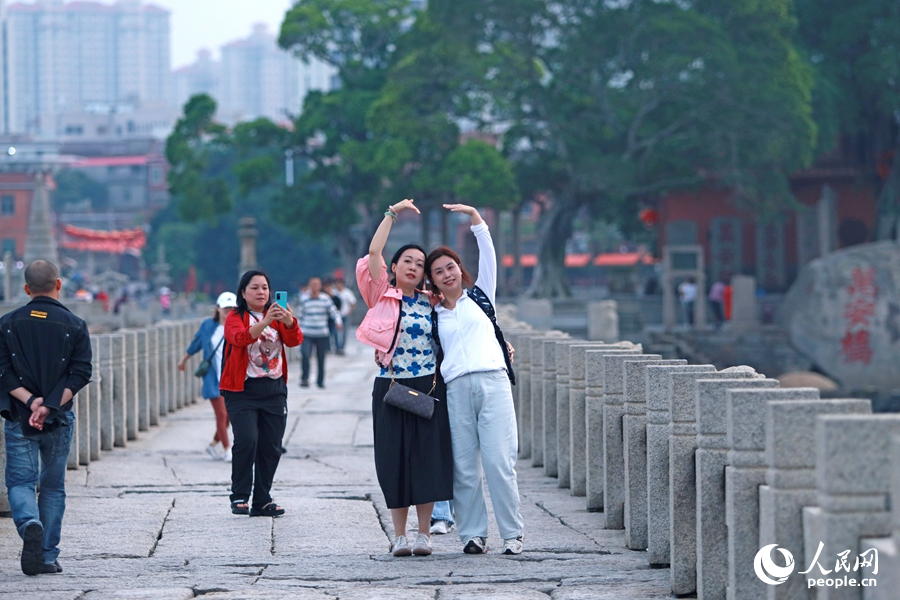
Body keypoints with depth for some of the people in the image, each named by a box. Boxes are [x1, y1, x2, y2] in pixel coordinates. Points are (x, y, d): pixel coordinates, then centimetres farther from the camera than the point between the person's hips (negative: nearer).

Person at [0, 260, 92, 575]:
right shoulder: (74, 326, 0)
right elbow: (80, 374, -8)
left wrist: (30, 400, -10)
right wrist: (49, 406, -12)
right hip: (59, 419, 1)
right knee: (53, 486, 12)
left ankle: (30, 524, -27)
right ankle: (48, 556, 10)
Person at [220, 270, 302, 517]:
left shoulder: (277, 317, 10)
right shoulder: (235, 318, -1)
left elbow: (294, 341, -7)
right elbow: (240, 338, -23)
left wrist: (289, 322, -28)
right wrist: (265, 323, -38)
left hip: (274, 389, 4)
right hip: (243, 389, -4)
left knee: (271, 447, 4)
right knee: (246, 440, -18)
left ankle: (262, 501, 12)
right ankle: (240, 497, -8)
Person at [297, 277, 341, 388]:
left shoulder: (326, 298, 2)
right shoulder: (304, 299, 6)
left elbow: (334, 311, 1)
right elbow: (301, 315, 14)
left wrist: (338, 322, -18)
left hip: (322, 334, 0)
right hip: (307, 334, 0)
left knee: (321, 358, 6)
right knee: (305, 354, -19)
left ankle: (320, 381, 20)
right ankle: (305, 378, -11)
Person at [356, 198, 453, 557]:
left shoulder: (430, 304, 11)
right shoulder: (383, 296, 4)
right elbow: (373, 252, -6)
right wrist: (392, 214, -4)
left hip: (428, 388, 1)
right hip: (390, 388, -1)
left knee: (427, 457, -2)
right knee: (394, 459, -1)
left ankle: (424, 534, 3)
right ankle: (399, 535, 6)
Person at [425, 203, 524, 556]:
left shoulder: (480, 296, 16)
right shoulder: (433, 315, 18)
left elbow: (488, 253, 10)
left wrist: (474, 216, 3)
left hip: (492, 381, -2)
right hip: (456, 388, 2)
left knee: (498, 461, -9)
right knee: (464, 466, -3)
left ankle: (513, 533, -3)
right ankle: (473, 534, 4)